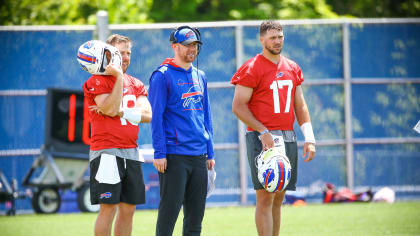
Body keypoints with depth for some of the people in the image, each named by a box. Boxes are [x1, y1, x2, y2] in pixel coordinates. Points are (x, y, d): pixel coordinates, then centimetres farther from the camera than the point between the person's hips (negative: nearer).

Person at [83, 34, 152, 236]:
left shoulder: (136, 84, 15)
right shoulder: (97, 82, -5)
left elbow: (147, 115, 1)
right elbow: (111, 109, -19)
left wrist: (119, 111, -12)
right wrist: (119, 76, -16)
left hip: (131, 153, 7)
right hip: (107, 152, -7)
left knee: (128, 209, 8)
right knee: (108, 208, -10)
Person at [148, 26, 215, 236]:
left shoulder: (200, 76, 15)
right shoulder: (162, 76, -5)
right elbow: (156, 116, -9)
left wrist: (210, 153, 14)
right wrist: (159, 153, -14)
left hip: (199, 155, 7)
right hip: (174, 154, -7)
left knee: (196, 213, 8)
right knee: (169, 211, -7)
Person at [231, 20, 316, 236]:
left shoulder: (292, 68, 14)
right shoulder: (252, 69, -6)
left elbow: (300, 106, 19)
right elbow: (238, 106, -9)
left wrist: (309, 139, 10)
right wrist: (263, 133, -16)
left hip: (288, 138, 6)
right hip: (262, 139, -6)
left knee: (278, 198, 9)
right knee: (265, 196, -10)